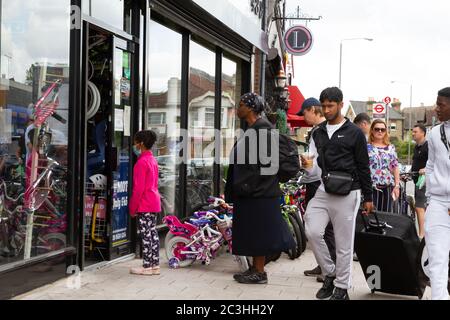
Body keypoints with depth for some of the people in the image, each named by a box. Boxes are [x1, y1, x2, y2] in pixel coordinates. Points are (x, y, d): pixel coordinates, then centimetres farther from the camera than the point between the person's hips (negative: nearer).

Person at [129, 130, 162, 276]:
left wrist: (133, 207, -12)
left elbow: (138, 188, -18)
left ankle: (147, 266, 1)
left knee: (146, 235, -4)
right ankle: (155, 264, 15)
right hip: (154, 203, 9)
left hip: (144, 205, -9)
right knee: (153, 233, 11)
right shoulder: (153, 160, 14)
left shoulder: (142, 162, -15)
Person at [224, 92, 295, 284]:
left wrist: (248, 185, -20)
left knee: (258, 233, -3)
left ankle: (259, 272, 4)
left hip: (259, 190, -10)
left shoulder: (263, 129, -13)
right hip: (249, 190, 10)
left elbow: (264, 161, -19)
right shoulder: (251, 130, 16)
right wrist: (235, 187, 19)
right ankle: (255, 269, 21)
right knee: (252, 233, 13)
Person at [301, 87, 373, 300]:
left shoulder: (354, 133, -1)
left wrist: (368, 198, 1)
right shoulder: (318, 133, 13)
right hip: (323, 192, 4)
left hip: (347, 194, -4)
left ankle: (342, 287, 14)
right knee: (312, 231, -9)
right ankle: (329, 273, 12)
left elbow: (363, 168, 1)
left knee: (344, 242, 1)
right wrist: (309, 166, -10)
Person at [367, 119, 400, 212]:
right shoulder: (367, 147, 2)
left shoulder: (391, 148, 12)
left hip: (388, 188, 3)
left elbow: (395, 168, 11)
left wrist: (397, 186, 4)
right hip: (372, 187, -3)